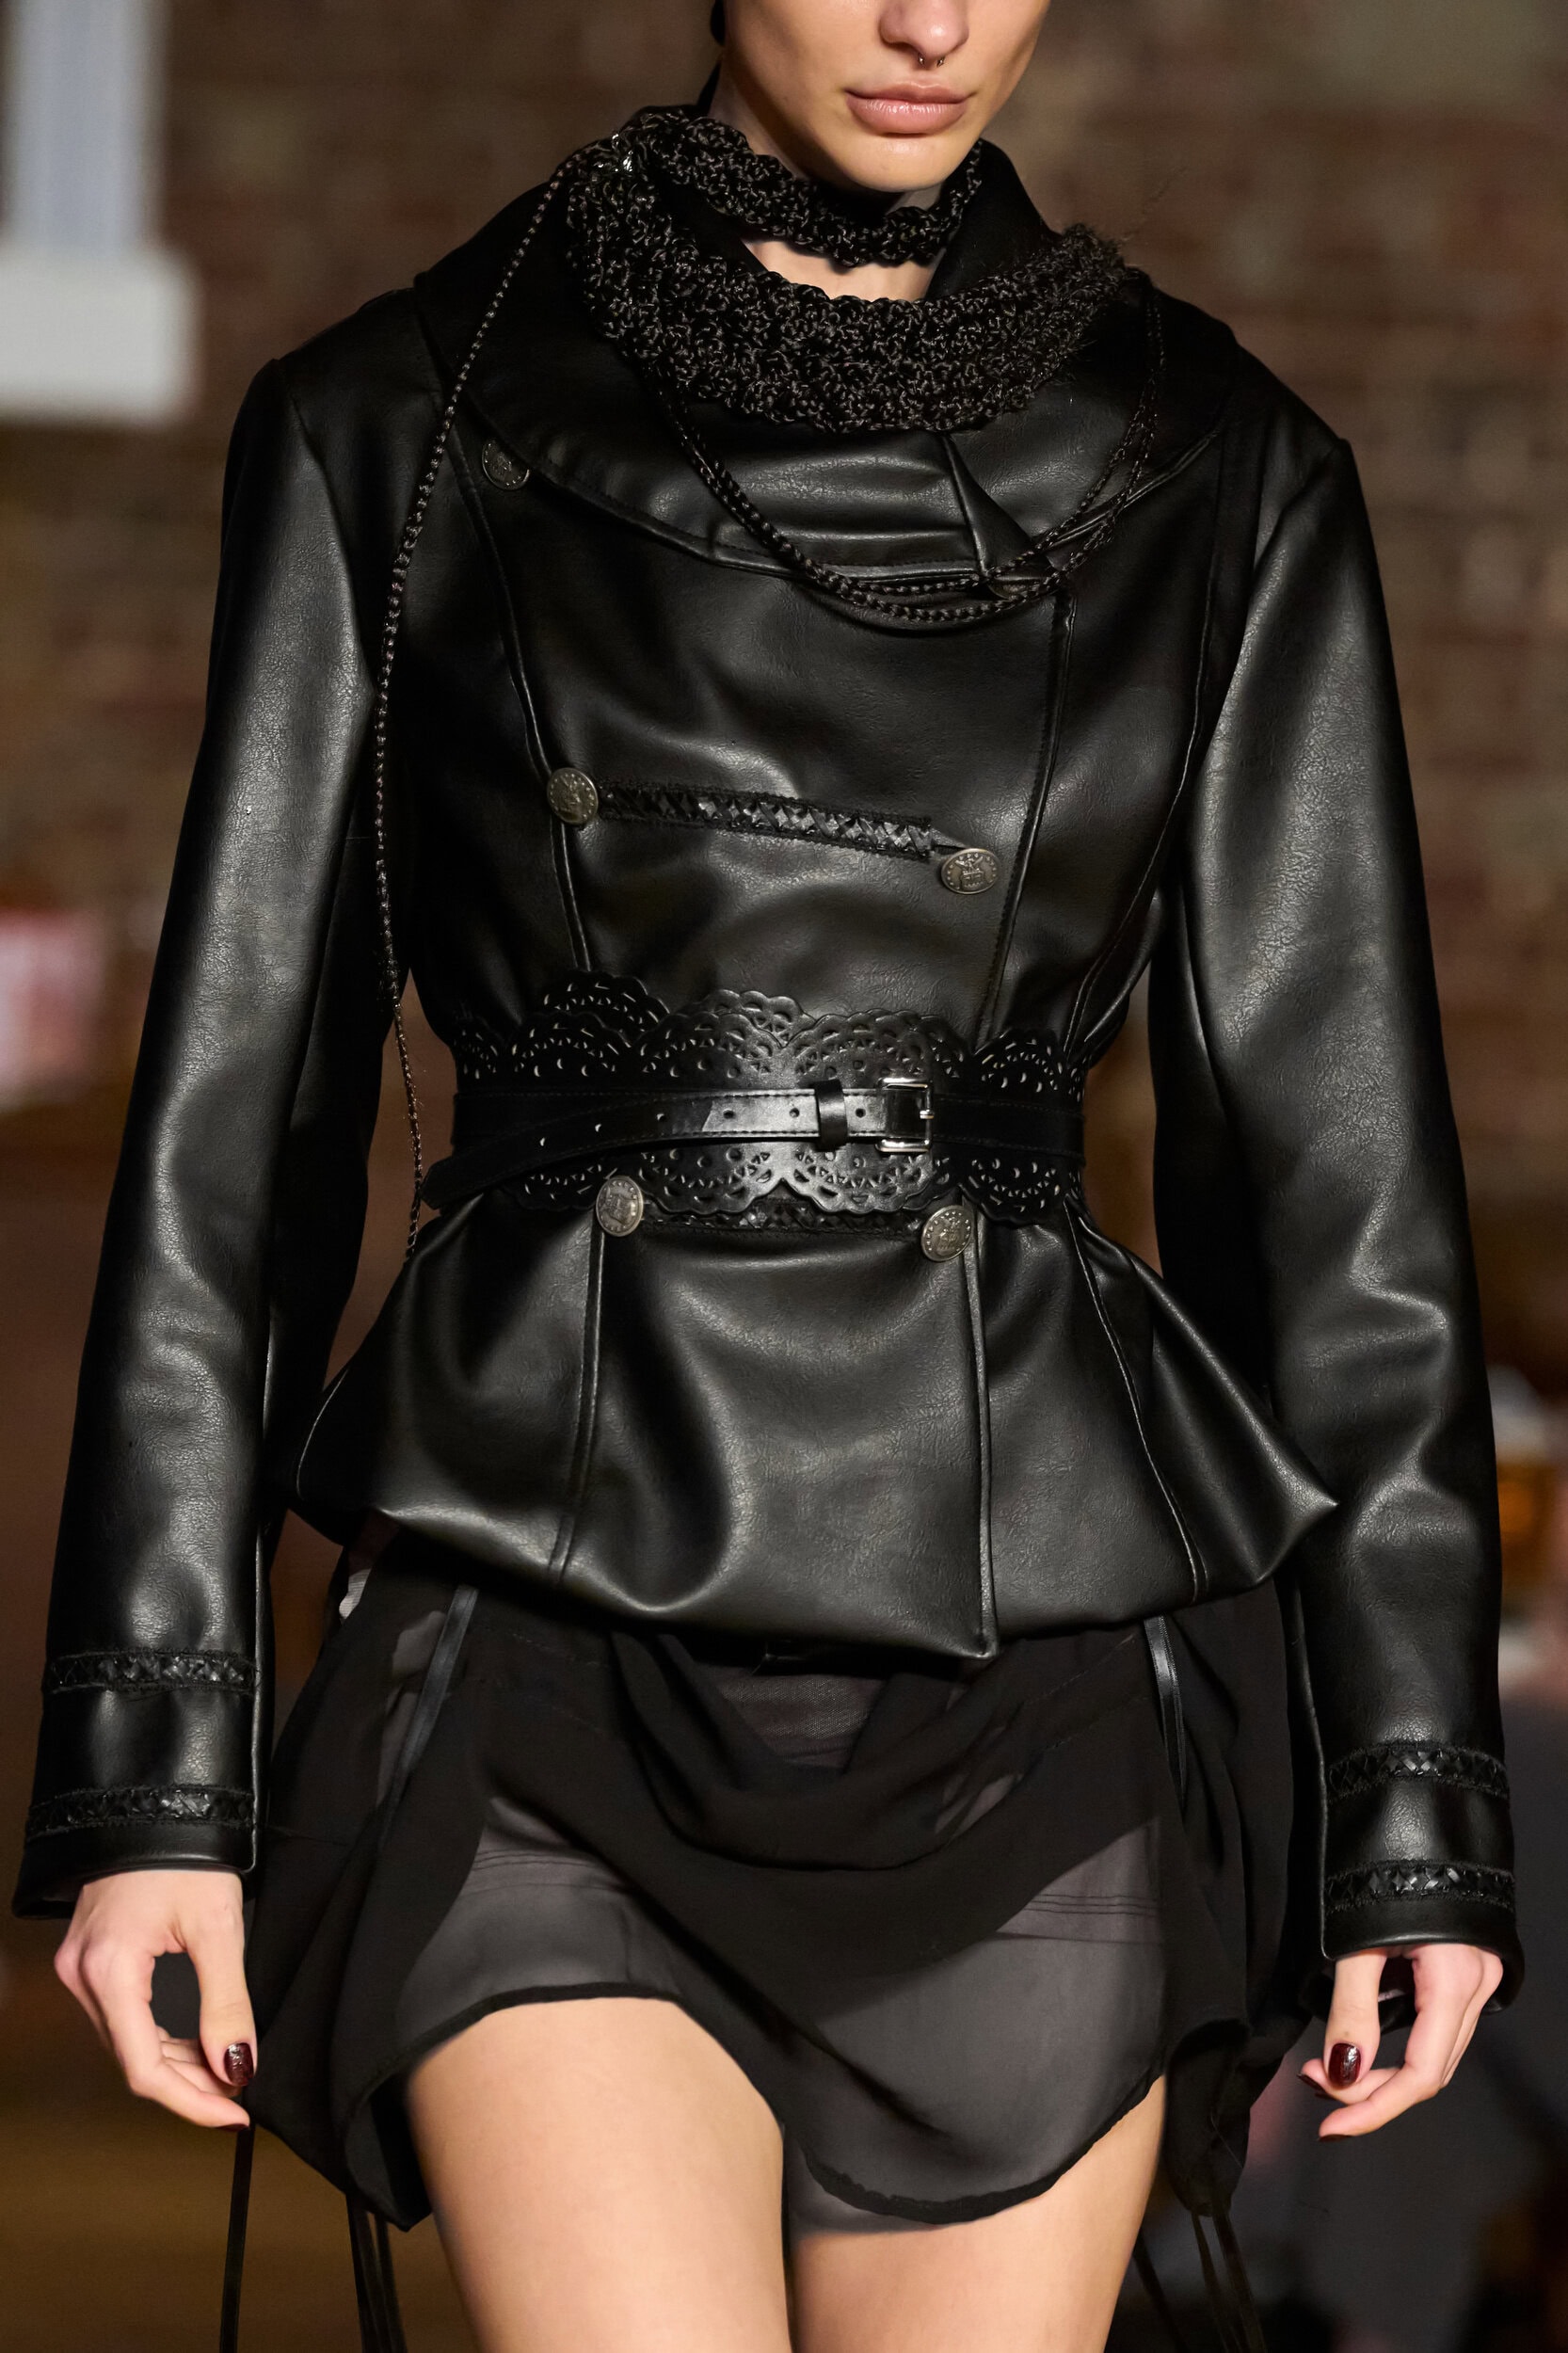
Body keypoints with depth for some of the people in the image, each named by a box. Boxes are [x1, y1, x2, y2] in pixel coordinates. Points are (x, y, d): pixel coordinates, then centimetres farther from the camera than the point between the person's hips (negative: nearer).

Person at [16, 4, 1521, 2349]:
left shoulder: (1206, 468, 7)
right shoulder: (402, 422, 5)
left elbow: (1335, 1151, 7)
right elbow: (241, 1103, 4)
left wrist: (1415, 1800, 3)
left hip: (1026, 1676, 1)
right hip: (559, 1669, -1)